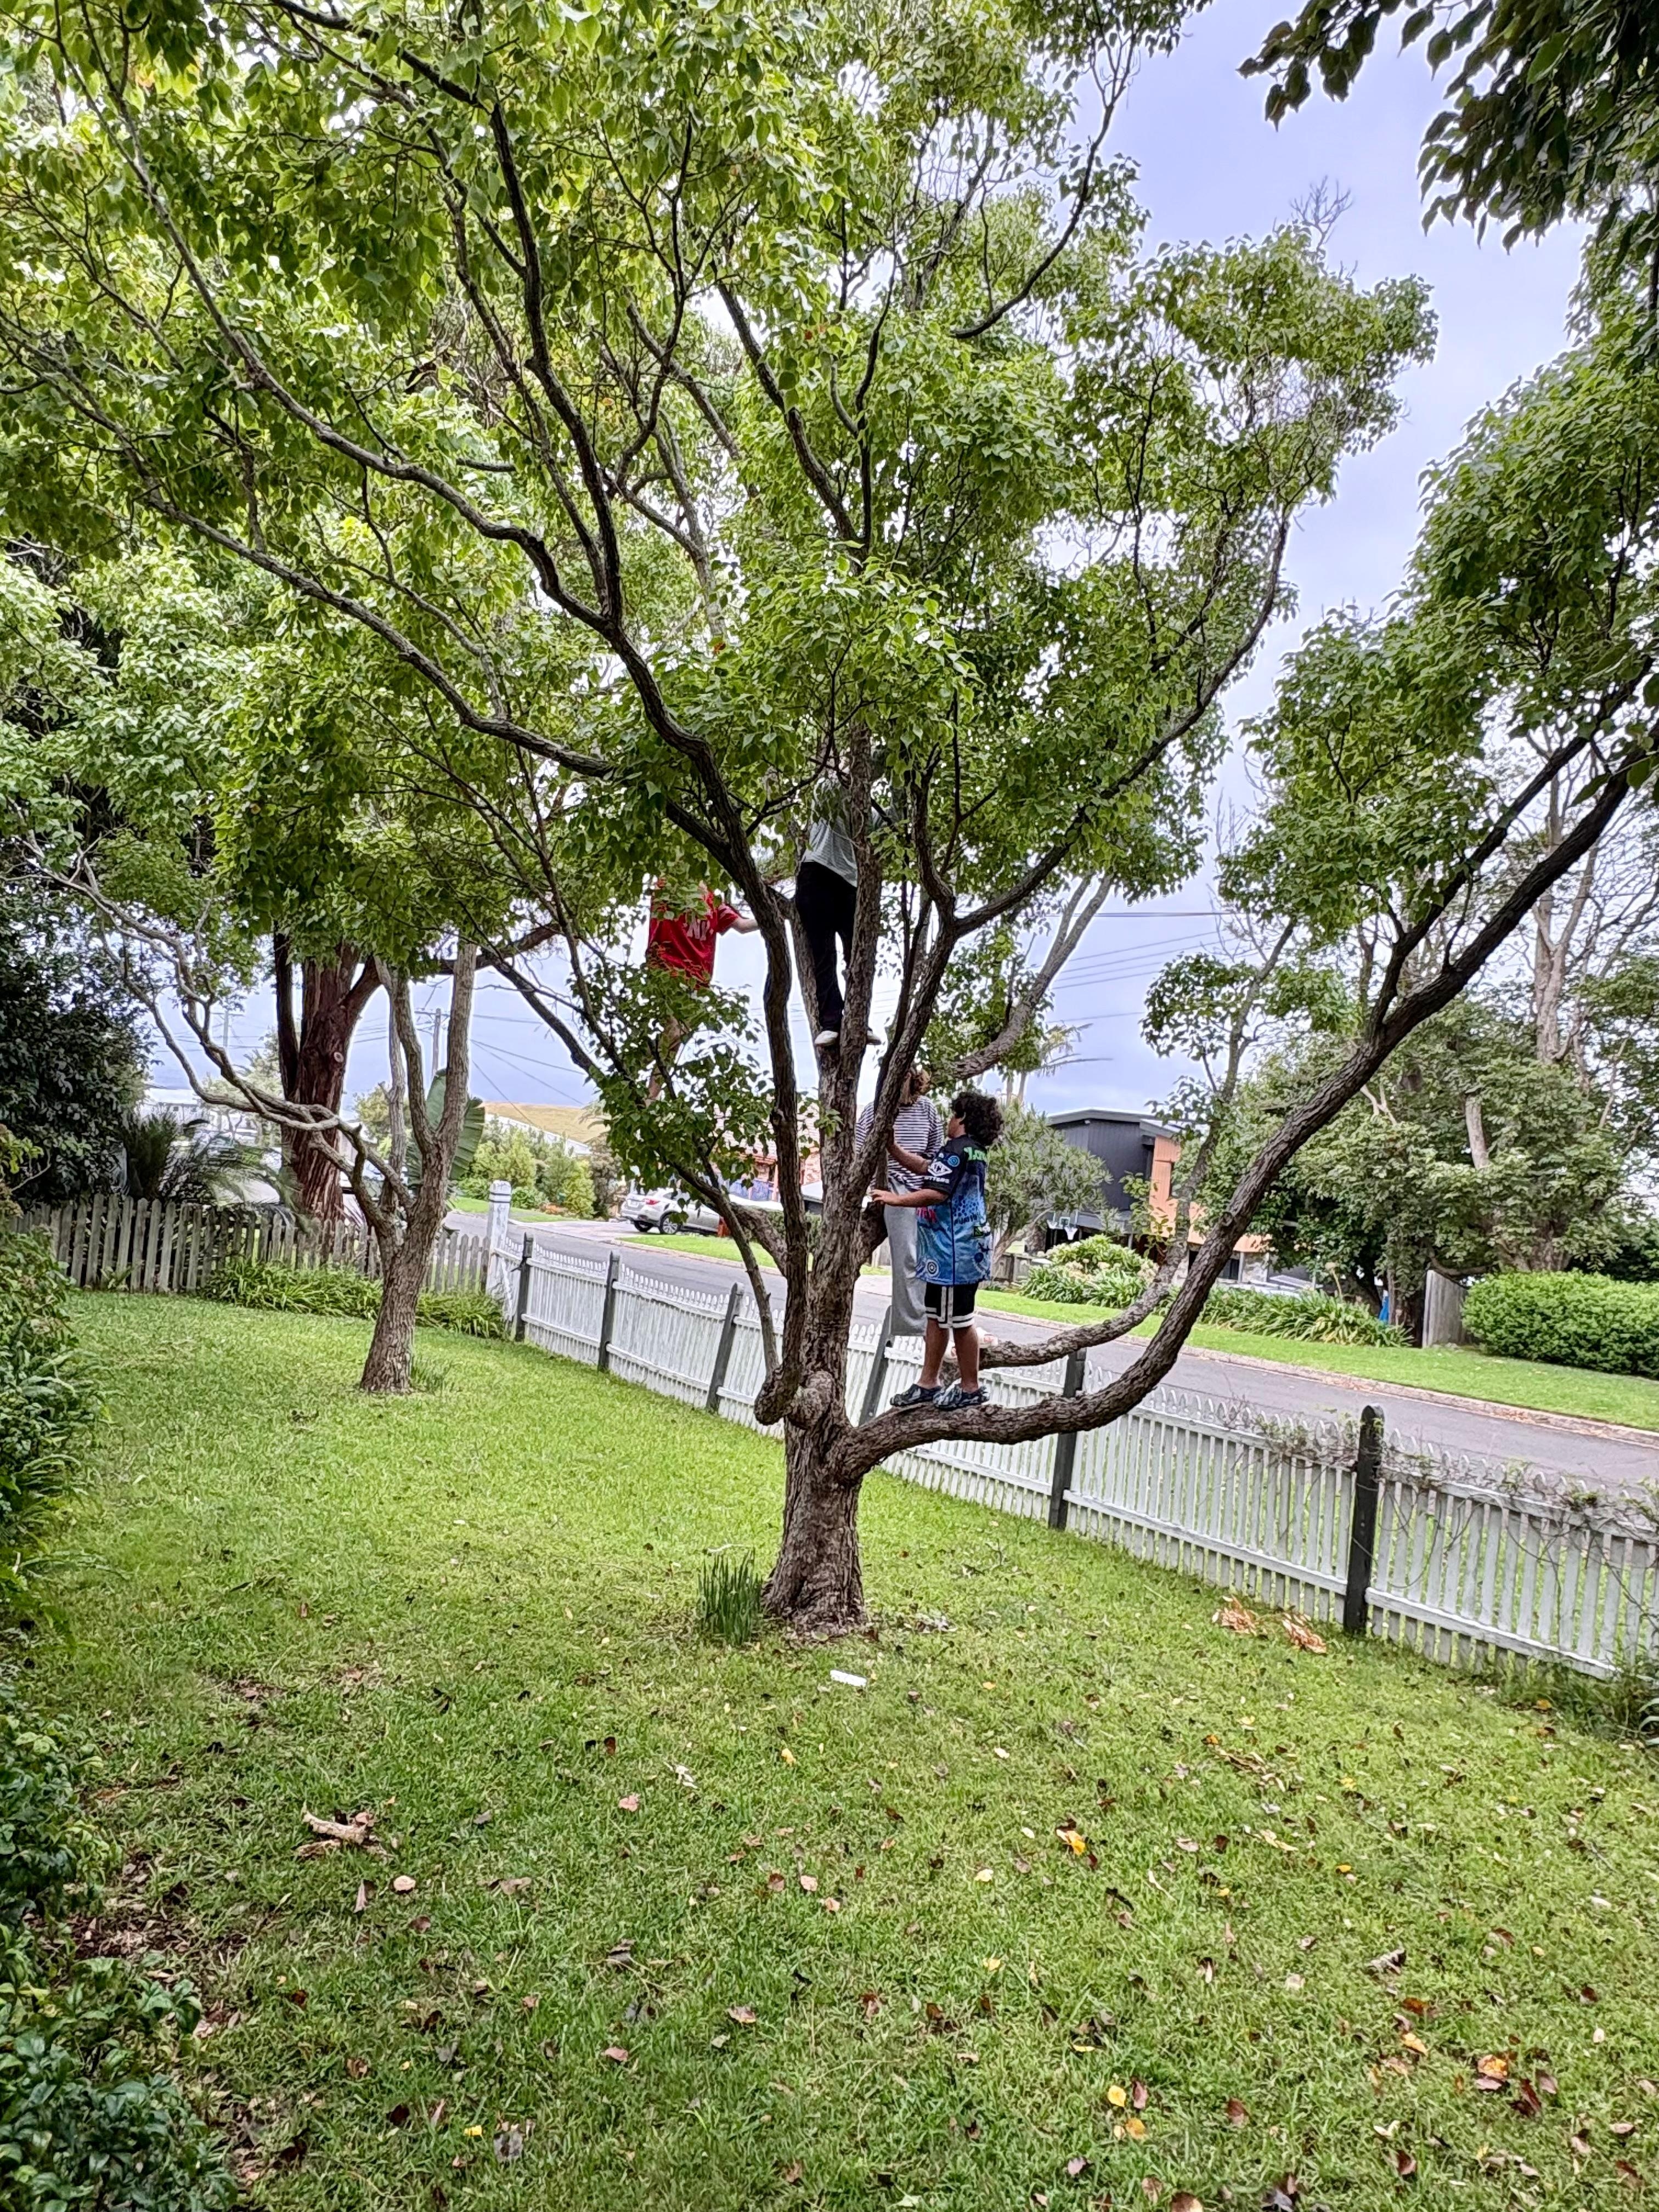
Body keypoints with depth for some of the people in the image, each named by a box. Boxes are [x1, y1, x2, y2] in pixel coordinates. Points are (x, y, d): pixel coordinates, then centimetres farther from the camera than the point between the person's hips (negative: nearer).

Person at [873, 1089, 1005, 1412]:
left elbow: (937, 1193, -25)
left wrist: (897, 1199, -16)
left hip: (954, 1251, -11)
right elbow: (927, 1168, 23)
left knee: (959, 1320, 1)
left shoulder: (957, 1149, -16)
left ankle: (970, 1388, 12)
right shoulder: (975, 1152, 15)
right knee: (937, 1315, 15)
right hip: (955, 1249, 11)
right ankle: (928, 1384, 23)